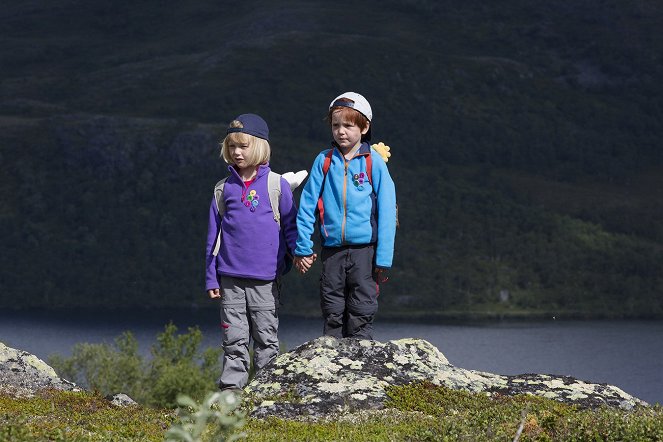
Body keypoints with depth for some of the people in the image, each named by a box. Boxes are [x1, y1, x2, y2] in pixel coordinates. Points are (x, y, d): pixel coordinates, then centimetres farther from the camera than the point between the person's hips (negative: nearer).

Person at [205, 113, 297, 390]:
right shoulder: (224, 189, 8)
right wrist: (211, 278, 9)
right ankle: (231, 386, 7)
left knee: (266, 337, 3)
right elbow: (214, 236, 12)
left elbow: (290, 226, 5)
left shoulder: (277, 185, 1)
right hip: (230, 278, 2)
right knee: (234, 338, 3)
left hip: (266, 279, -2)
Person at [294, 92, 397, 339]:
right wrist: (303, 248, 3)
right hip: (332, 251, 2)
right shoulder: (324, 161, 5)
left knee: (361, 316, -1)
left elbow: (386, 211, -2)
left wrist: (383, 258, -7)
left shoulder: (374, 162, -2)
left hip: (364, 250, -2)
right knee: (332, 316, 7)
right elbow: (307, 206, 7)